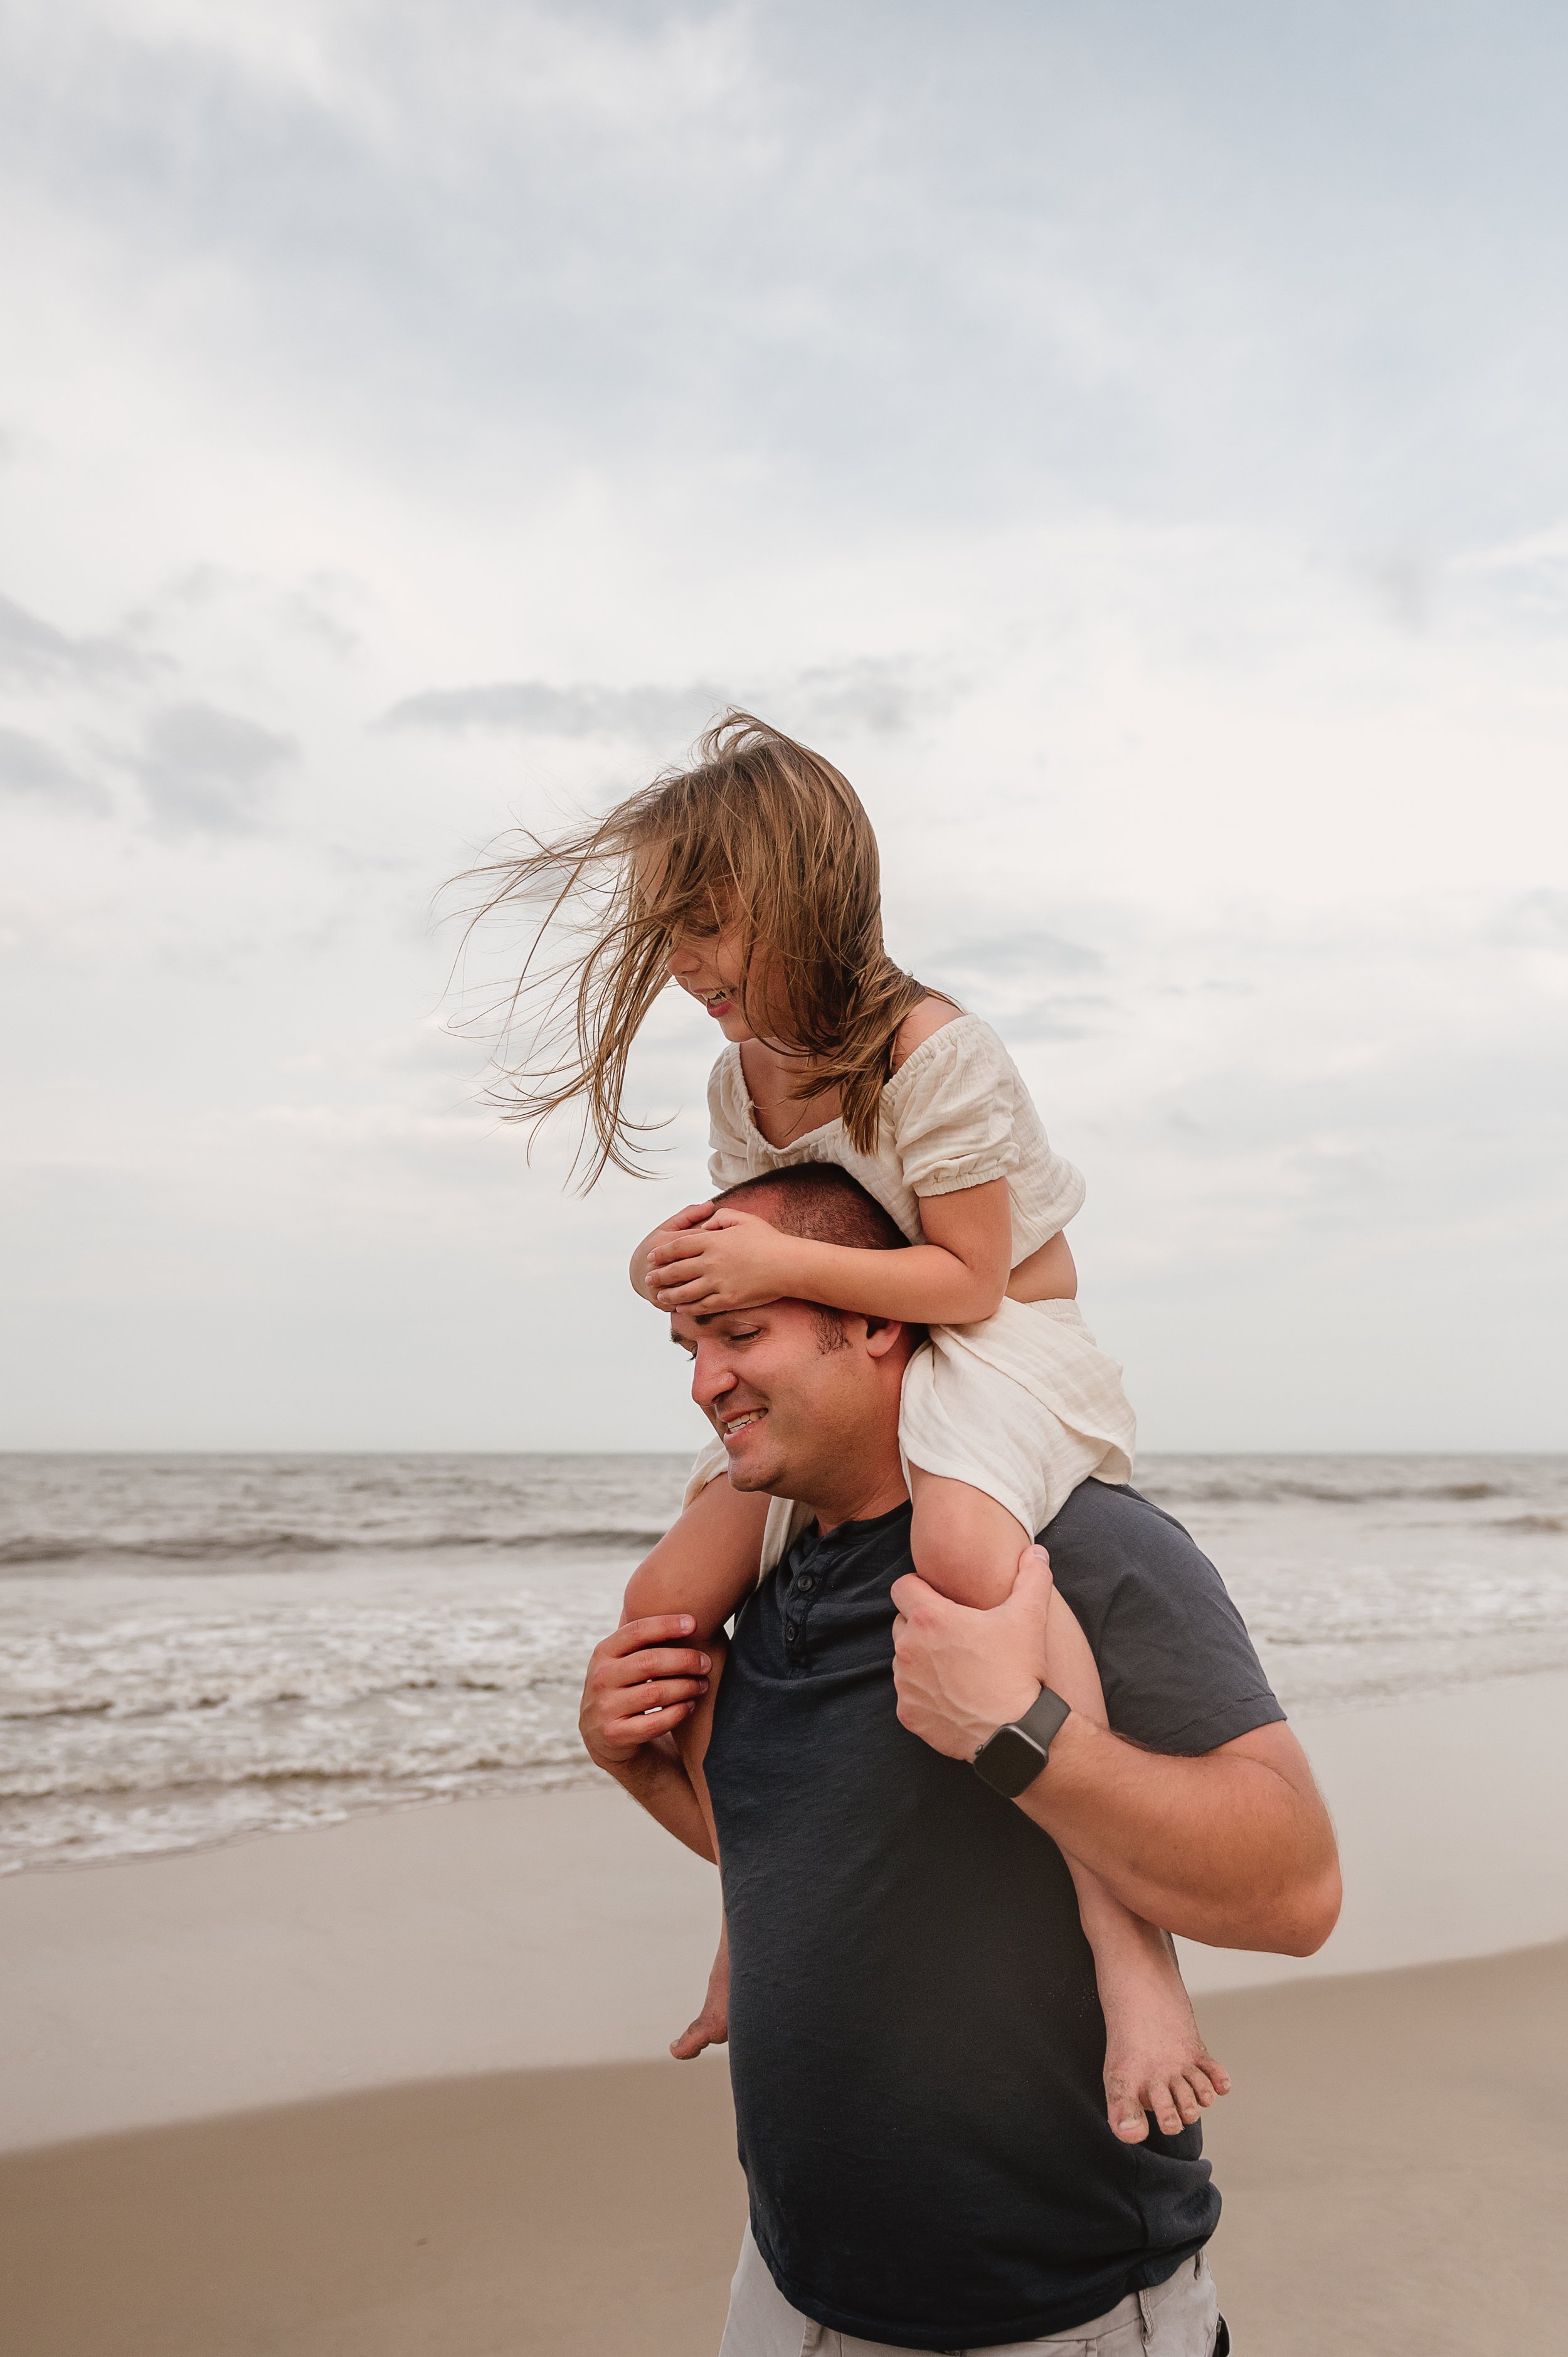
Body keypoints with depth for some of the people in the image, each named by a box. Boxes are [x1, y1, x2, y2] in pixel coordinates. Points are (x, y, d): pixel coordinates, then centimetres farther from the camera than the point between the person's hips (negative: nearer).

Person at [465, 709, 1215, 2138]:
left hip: (1002, 1347, -7)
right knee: (668, 1607, -5)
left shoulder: (935, 1052, -19)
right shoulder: (741, 1079, 3)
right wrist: (698, 1267, -10)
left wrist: (781, 1264, -29)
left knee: (960, 1548, -41)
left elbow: (968, 1279, -20)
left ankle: (1127, 1930, -25)